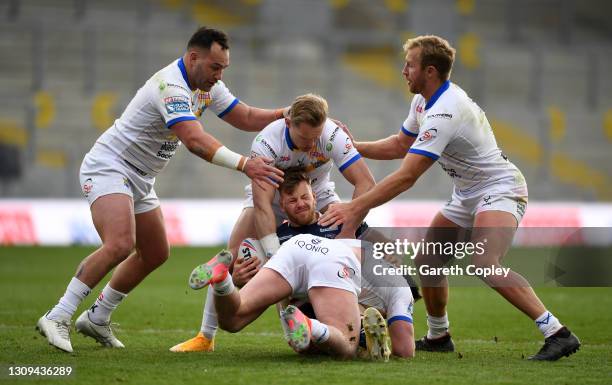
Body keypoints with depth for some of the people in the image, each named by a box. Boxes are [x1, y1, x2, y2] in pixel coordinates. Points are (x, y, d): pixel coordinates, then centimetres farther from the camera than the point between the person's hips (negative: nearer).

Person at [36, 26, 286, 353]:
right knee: (120, 245, -28)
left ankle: (96, 319, 23)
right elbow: (195, 141, -38)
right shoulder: (171, 86, -27)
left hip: (140, 179, 10)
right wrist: (244, 165, -44)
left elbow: (247, 118, 10)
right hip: (108, 167, -10)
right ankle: (57, 318, -22)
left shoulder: (208, 87, 4)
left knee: (155, 254, 12)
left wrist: (287, 113, -5)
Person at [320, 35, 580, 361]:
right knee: (427, 260, 9)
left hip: (499, 190, -10)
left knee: (484, 263, -30)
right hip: (467, 195, 10)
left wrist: (355, 208, -29)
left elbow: (406, 177, -30)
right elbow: (401, 145, 20)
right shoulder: (423, 101, 4)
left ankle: (557, 334, -29)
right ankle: (438, 337, 28)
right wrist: (353, 146, 8)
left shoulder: (444, 112, -27)